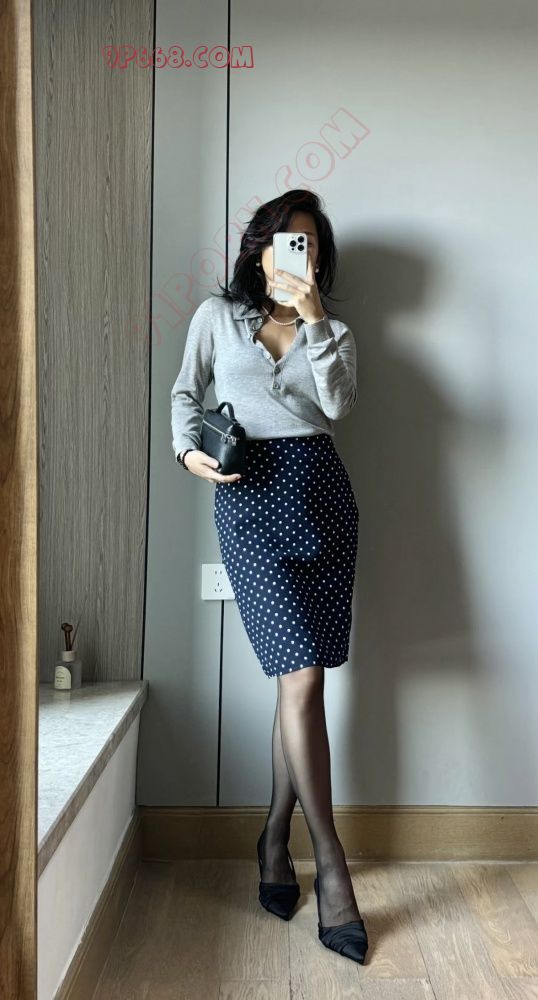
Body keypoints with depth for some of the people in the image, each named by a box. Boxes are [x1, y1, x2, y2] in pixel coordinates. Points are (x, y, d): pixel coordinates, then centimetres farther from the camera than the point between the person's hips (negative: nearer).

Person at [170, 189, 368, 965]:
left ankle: (276, 838, 21)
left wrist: (312, 320, -7)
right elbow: (186, 392, 14)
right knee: (303, 675, -10)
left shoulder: (334, 332, 16)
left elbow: (337, 405, -2)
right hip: (249, 499, -2)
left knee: (300, 677, 2)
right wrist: (188, 448, -5)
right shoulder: (218, 315, 14)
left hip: (321, 494, 3)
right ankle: (331, 866, 1)